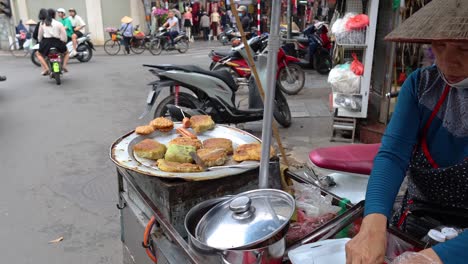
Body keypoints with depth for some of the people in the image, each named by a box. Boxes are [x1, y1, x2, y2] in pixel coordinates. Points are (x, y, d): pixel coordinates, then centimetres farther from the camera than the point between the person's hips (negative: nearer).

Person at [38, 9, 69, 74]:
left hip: (46, 42, 1)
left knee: (39, 54, 25)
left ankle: (47, 68, 0)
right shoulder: (59, 23, 1)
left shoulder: (42, 23, 8)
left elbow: (39, 35, 12)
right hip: (57, 42, -1)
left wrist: (40, 42, 30)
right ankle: (64, 65, 1)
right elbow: (64, 34, -3)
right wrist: (64, 41, 15)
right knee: (66, 52, 28)